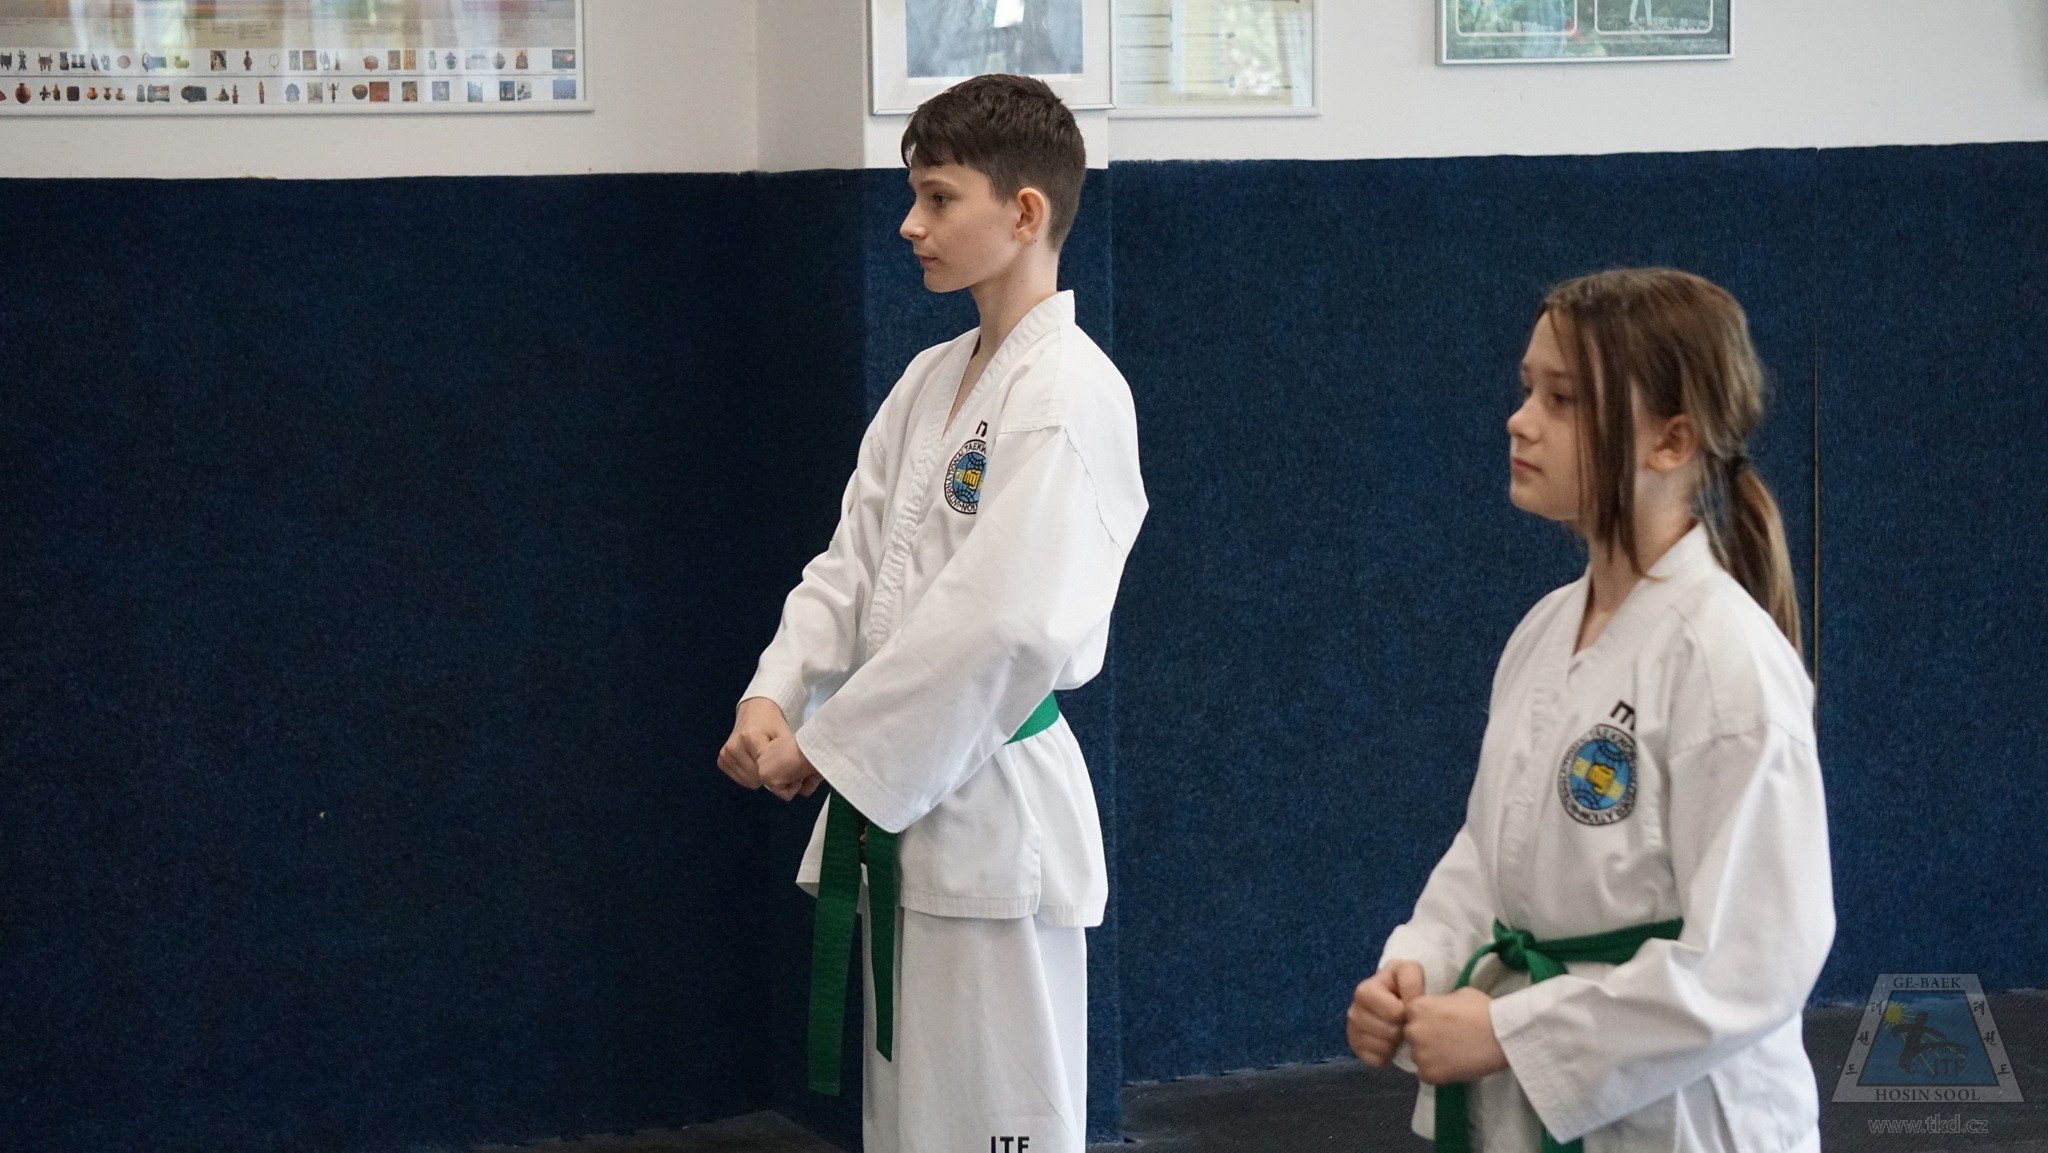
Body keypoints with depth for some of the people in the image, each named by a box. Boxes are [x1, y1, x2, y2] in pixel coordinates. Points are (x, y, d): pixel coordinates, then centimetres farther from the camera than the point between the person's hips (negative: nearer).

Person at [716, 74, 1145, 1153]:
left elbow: (1007, 620, -24)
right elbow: (852, 561, 12)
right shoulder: (929, 383, 12)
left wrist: (830, 746, -18)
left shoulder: (1069, 393, -16)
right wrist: (773, 700, -6)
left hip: (989, 808, -9)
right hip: (891, 807, 9)